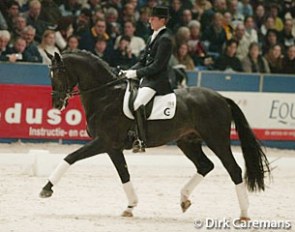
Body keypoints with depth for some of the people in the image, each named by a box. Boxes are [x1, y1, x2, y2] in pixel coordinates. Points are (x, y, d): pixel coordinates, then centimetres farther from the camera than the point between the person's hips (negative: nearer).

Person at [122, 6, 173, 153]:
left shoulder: (165, 39, -10)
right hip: (147, 79, 11)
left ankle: (141, 141, -30)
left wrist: (137, 73, -17)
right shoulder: (153, 38, 19)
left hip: (157, 80, -11)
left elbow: (157, 65, -16)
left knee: (137, 105, -29)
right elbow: (143, 61, 20)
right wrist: (130, 71, 3)